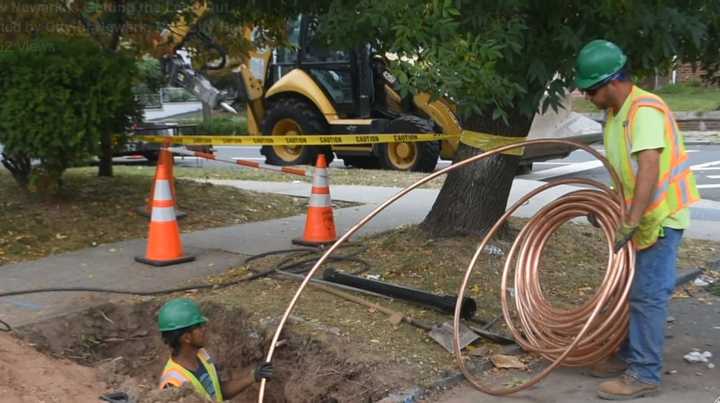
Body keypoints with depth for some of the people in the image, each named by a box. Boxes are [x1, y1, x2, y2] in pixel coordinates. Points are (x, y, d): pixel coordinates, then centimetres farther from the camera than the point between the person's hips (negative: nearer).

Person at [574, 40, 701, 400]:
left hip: (662, 217, -10)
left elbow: (649, 169, -32)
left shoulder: (645, 110, -22)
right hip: (640, 217, 10)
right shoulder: (614, 114, 9)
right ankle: (629, 356, 28)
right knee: (633, 290, 16)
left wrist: (631, 221, -36)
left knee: (648, 295, -6)